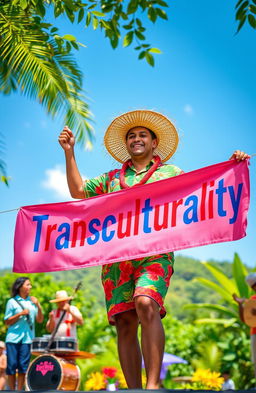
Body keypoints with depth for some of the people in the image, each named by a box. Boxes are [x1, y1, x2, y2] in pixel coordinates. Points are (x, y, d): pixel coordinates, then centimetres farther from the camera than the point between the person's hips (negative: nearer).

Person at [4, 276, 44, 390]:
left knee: (23, 366, 1)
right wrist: (20, 314, -13)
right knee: (11, 365, 2)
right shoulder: (12, 302, 2)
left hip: (27, 338, 2)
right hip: (13, 338, -2)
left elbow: (40, 320, 8)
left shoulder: (32, 301, 11)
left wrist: (38, 306, -7)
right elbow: (7, 322, 0)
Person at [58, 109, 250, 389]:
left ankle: (153, 384, -27)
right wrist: (69, 152, 22)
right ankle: (133, 389, 3)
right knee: (125, 323, -3)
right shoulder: (112, 177, 27)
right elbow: (77, 191, 26)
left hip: (154, 253, -3)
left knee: (145, 304, -28)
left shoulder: (171, 172, 20)